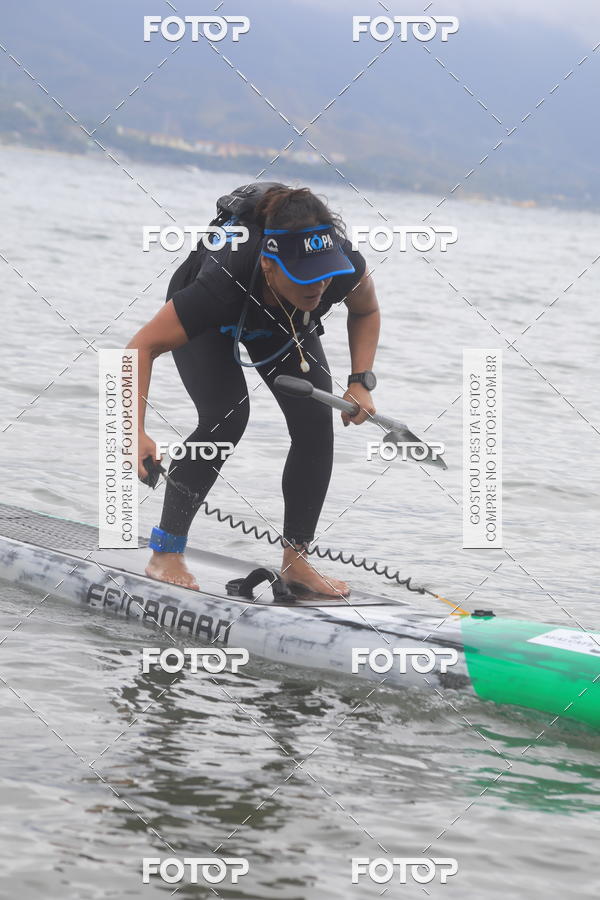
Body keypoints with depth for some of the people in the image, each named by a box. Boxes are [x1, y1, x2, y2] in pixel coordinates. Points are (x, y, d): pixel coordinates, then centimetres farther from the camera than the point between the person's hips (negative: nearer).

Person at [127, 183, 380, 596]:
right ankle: (166, 554, -13)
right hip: (211, 323, -4)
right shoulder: (223, 283, -47)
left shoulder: (345, 266, -36)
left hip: (283, 322, 4)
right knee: (227, 416, -25)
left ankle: (295, 561, 3)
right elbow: (143, 347, -42)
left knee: (316, 423, -11)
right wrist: (135, 432, -51)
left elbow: (366, 312, -10)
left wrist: (361, 382, -20)